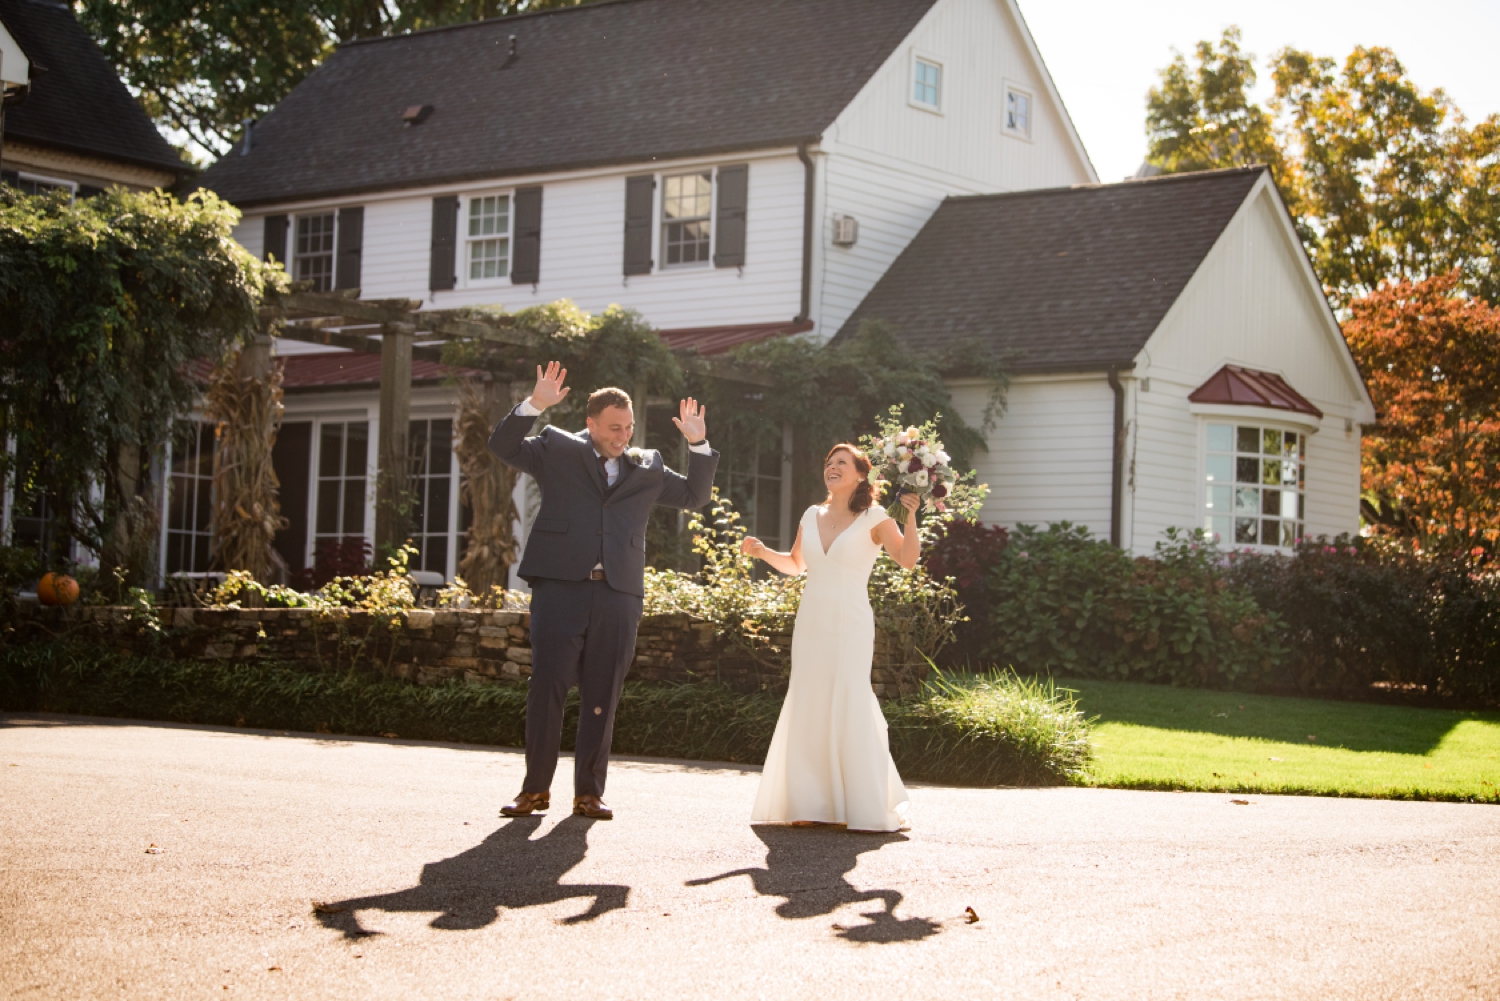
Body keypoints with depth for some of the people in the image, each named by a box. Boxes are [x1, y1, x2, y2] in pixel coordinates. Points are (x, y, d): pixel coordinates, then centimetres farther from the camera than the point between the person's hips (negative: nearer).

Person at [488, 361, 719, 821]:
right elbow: (503, 447, 1)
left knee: (601, 697, 4)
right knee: (547, 688, -4)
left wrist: (699, 445, 14)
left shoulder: (647, 466, 18)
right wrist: (534, 405, -11)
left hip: (619, 596, 3)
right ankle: (535, 788, 5)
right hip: (561, 588, -2)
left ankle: (589, 792, 12)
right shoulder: (558, 450, 11)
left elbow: (695, 496, 26)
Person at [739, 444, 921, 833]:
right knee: (808, 709, 2)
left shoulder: (874, 518, -2)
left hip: (850, 625, -5)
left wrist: (910, 517, -24)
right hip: (811, 624, 5)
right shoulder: (812, 516, 13)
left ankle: (868, 809, -5)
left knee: (850, 708, -10)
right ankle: (813, 804, 7)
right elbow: (795, 564, 26)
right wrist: (763, 552, 10)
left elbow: (908, 559, -14)